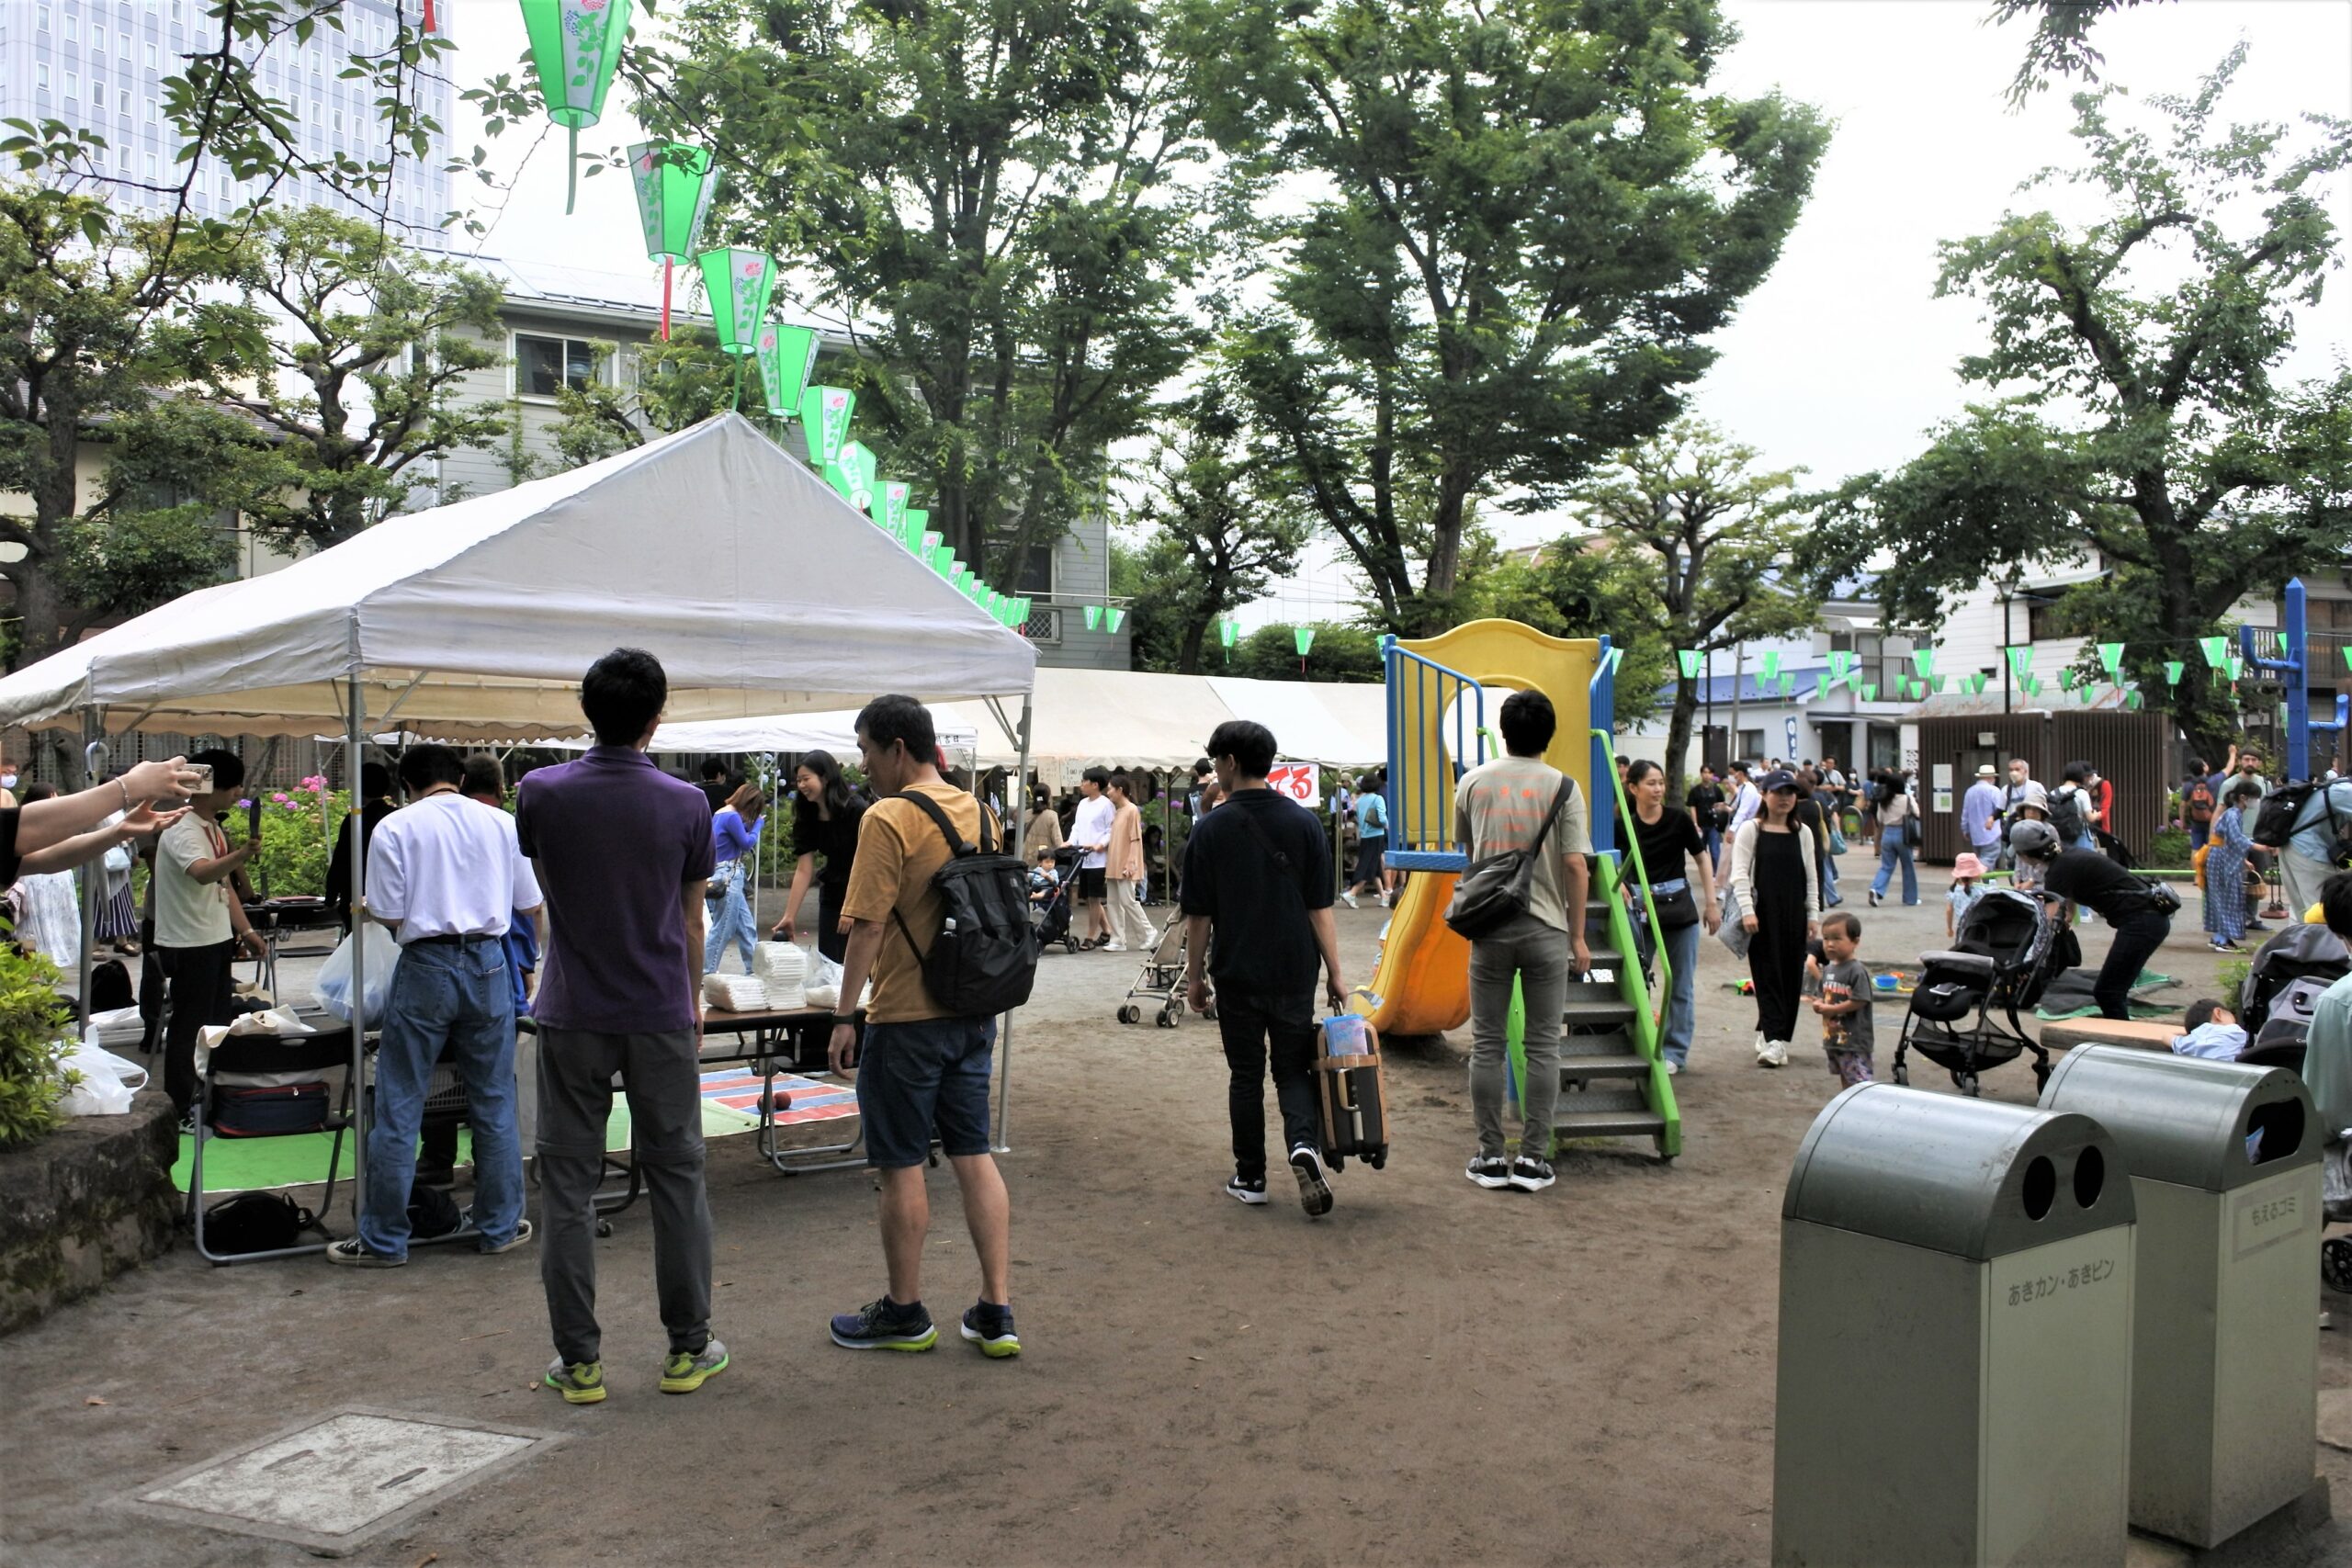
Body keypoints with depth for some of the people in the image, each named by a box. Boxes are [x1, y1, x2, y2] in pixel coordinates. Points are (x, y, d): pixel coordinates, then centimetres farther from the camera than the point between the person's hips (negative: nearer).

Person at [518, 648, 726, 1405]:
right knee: (676, 1177, 10)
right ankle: (688, 1348, 16)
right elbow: (691, 924, 3)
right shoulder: (685, 804, -7)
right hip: (660, 1016, 0)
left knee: (568, 1185, 7)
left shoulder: (541, 794, -6)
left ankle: (579, 1360, 11)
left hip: (572, 1018, 0)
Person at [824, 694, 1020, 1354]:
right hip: (974, 1014, 7)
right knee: (974, 1156, 12)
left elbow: (868, 927, -18)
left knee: (901, 1165, 6)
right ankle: (996, 1312, 13)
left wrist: (845, 1015, -11)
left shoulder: (887, 819, -16)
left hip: (907, 1020, -7)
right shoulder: (978, 812, 7)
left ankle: (905, 1313, 18)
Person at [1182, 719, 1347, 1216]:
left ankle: (1250, 1177, 15)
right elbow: (1320, 907, -1)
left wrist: (1194, 975, 7)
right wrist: (1335, 972, 4)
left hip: (1237, 974, -2)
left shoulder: (1211, 829, -7)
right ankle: (1304, 1143, -13)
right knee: (1293, 1068, 12)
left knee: (1246, 1074, 10)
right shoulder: (1304, 822, -1)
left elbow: (1198, 915, -4)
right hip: (1295, 971, 2)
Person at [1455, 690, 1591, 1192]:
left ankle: (1490, 1156, 12)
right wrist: (1577, 935, -1)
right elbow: (1574, 866, -8)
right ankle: (1533, 1158, 9)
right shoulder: (1562, 788, -6)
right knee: (1543, 1046, 7)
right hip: (1546, 929, -1)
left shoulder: (1473, 783, 3)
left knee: (1487, 1044, 8)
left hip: (1489, 928, 2)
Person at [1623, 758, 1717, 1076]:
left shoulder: (1678, 820, -4)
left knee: (1681, 985, 6)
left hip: (1679, 907, 0)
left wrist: (1711, 903, 2)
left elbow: (1703, 858, 5)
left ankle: (1675, 1052, 16)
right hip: (1640, 909, 0)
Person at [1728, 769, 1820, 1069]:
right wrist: (1747, 910, -16)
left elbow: (1810, 877, 14)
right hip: (1762, 913, -4)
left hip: (1793, 914, 5)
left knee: (1791, 976, 5)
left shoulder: (1802, 834, 11)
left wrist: (1813, 914, 8)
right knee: (1767, 975, -8)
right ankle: (1773, 1040, -13)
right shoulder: (1750, 830, -1)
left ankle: (1769, 1035, 16)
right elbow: (1740, 874, -7)